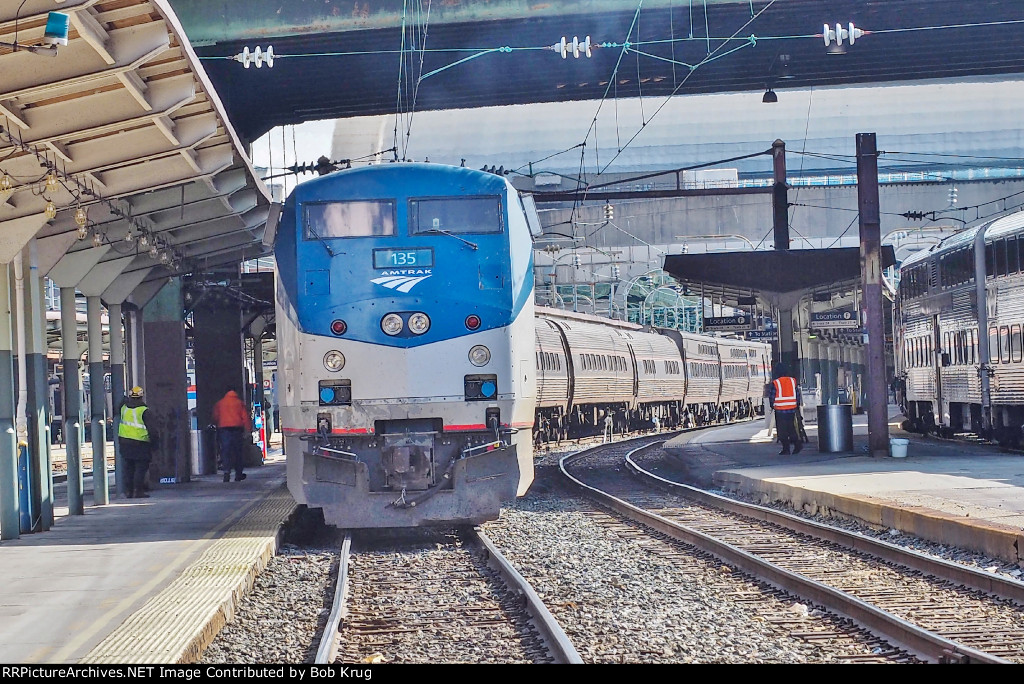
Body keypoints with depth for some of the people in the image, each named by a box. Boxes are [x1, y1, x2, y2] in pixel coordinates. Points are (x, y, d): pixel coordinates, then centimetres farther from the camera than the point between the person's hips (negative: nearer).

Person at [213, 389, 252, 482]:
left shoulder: (219, 404, 11)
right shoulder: (239, 403, 7)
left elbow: (215, 418, 12)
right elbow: (245, 417, 1)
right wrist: (248, 429, 2)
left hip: (223, 429, 1)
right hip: (237, 428, -1)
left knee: (225, 451, -3)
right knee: (238, 451, 8)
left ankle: (227, 472, -22)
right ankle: (238, 474, 11)